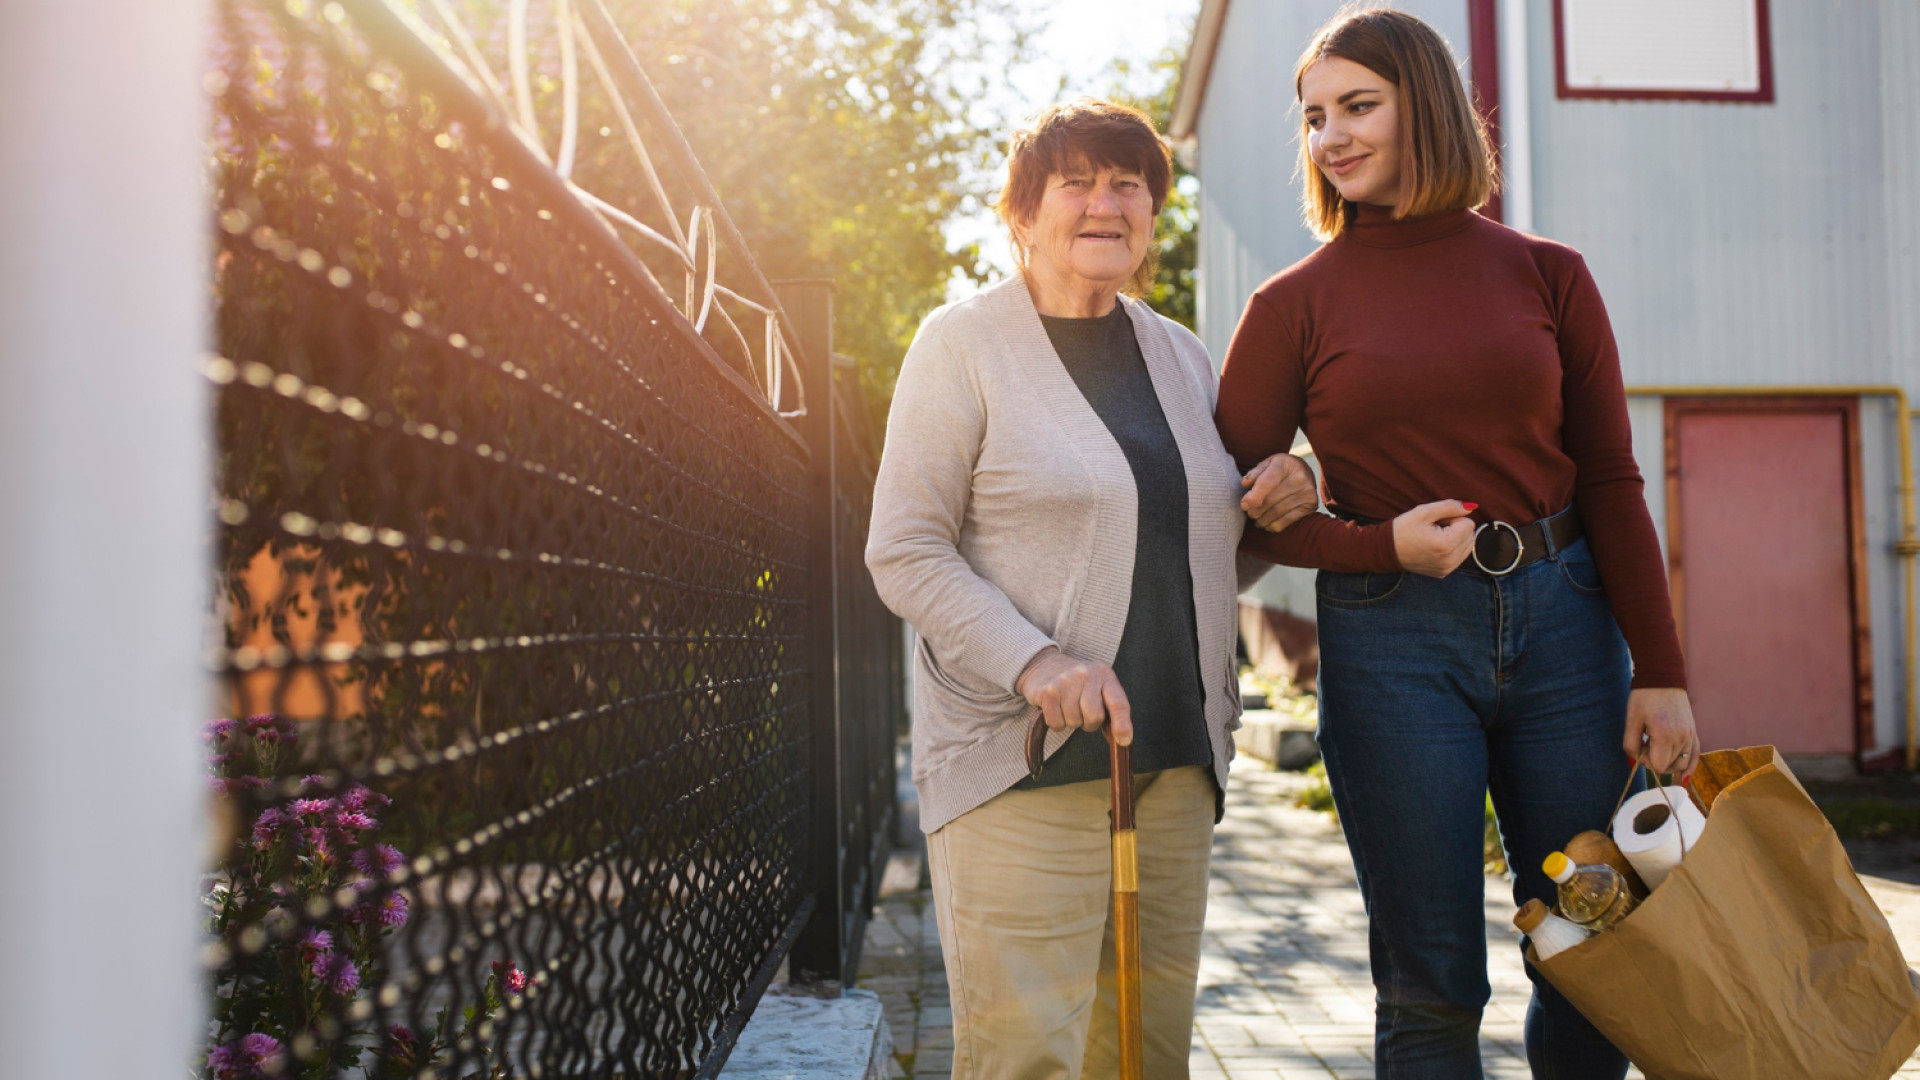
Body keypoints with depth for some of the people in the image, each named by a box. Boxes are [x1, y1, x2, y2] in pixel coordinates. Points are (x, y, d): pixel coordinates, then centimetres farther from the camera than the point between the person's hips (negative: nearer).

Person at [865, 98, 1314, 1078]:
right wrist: (1032, 663, -20)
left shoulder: (1182, 356, 17)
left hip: (1175, 755, 6)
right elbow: (904, 552, -6)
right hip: (1021, 756, -5)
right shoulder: (961, 345, -1)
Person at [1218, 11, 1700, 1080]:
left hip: (1560, 620, 2)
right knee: (1432, 982, 5)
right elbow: (1242, 503, 1)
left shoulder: (1545, 272, 6)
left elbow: (1609, 481, 6)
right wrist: (1383, 546, -14)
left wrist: (1661, 670, 1)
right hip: (1392, 639, -2)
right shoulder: (1296, 303, 2)